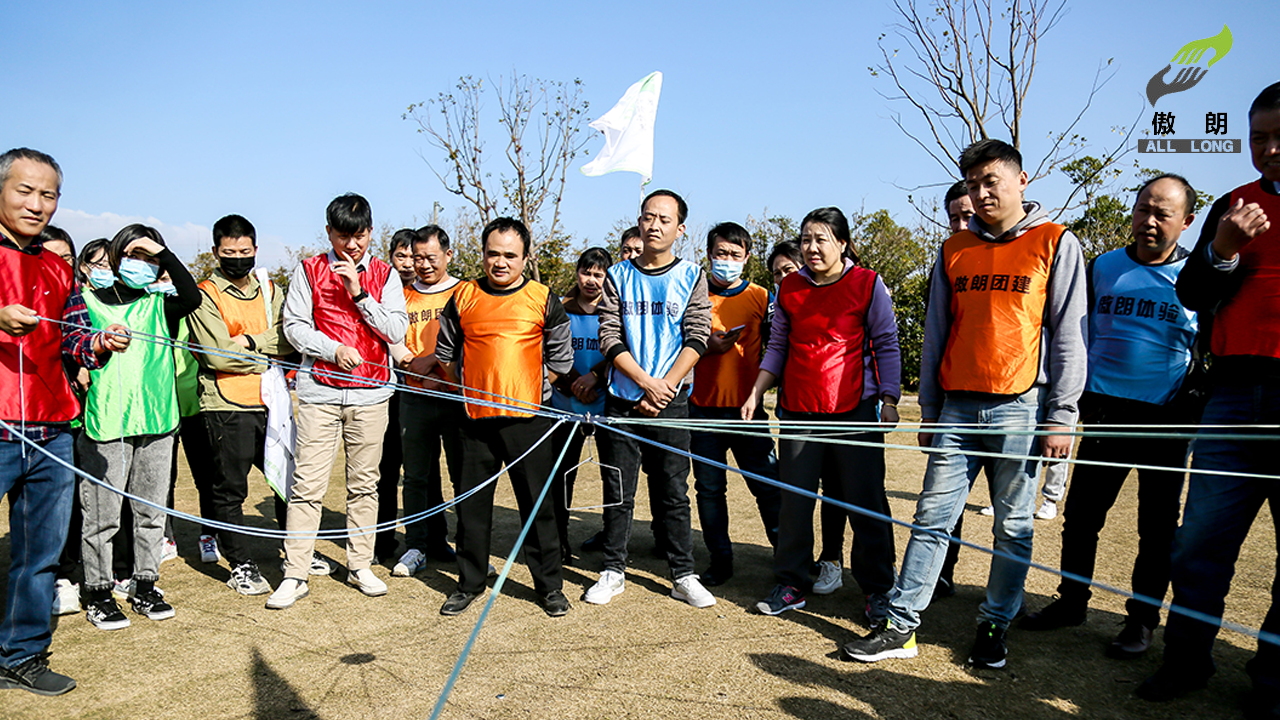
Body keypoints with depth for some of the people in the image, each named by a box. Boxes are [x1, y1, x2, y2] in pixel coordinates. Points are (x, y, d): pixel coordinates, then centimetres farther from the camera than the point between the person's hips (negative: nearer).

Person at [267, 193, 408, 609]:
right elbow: (294, 326, 1)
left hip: (370, 392, 1)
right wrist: (335, 349, -14)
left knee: (364, 482, 8)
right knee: (307, 484, -3)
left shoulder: (385, 275, 9)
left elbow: (397, 331, -1)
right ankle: (295, 575, 4)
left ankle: (360, 565, 20)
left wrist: (358, 293, -10)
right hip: (319, 391, -1)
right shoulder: (309, 271, 7)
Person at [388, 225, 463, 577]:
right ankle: (418, 545, 19)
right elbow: (393, 339, 11)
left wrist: (432, 360, -14)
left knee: (464, 475, 2)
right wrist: (405, 360, -9)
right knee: (418, 475, 8)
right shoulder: (404, 295, 14)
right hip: (416, 398, 3)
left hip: (455, 395, -3)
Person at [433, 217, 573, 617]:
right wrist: (469, 386, 8)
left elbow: (560, 359, 6)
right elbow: (445, 352, 16)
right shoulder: (463, 298, 6)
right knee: (471, 504, 10)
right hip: (477, 418, 2)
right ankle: (469, 583, 24)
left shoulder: (544, 301, 1)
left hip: (527, 418, -2)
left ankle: (549, 585, 16)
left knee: (536, 504, 4)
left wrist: (529, 389, 1)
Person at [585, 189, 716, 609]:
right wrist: (647, 383, -11)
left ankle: (683, 575, 14)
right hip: (622, 401, 1)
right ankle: (613, 572, 19)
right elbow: (610, 338, -1)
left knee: (673, 492, 4)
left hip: (671, 402, -1)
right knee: (618, 492, 7)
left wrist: (665, 387, -12)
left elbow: (696, 339, -2)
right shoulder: (618, 276, 6)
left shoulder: (692, 277, 5)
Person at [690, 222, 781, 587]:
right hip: (703, 409, 1)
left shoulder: (760, 298, 5)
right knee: (709, 488, 7)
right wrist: (705, 347, -9)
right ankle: (720, 560, 19)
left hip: (747, 408, -1)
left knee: (767, 485, -1)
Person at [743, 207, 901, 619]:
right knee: (794, 500, 7)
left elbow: (887, 346, 1)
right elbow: (777, 348, 15)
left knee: (865, 501, 2)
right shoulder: (789, 288, 10)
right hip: (798, 410, 4)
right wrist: (756, 393, 7)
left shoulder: (867, 284, 0)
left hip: (855, 409, -3)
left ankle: (878, 589, 16)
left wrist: (889, 402, -6)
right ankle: (791, 584, 20)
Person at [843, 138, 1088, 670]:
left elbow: (1069, 336, -1)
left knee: (1014, 528, 6)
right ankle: (900, 626, 6)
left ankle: (994, 627, 20)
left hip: (1020, 408, -3)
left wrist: (1060, 417, -6)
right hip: (957, 407, 3)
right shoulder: (954, 250, 13)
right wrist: (928, 410, 12)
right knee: (932, 518, 2)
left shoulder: (1056, 245, 2)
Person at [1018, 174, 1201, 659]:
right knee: (1081, 514, 6)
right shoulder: (1103, 267, 6)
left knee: (1157, 525, 7)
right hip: (1106, 412, 2)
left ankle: (1143, 619, 20)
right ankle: (1071, 601, 21)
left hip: (1166, 420, -2)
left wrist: (1198, 413, -4)